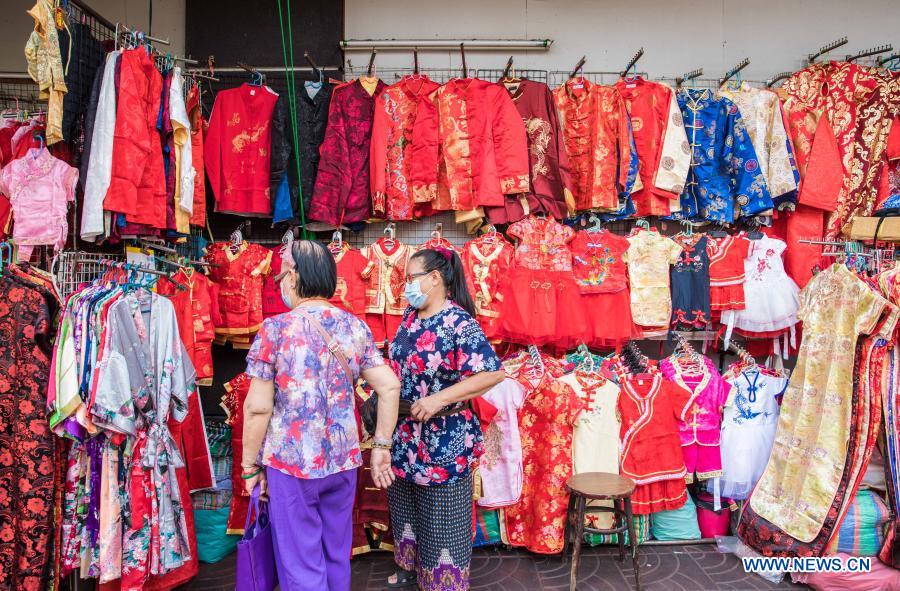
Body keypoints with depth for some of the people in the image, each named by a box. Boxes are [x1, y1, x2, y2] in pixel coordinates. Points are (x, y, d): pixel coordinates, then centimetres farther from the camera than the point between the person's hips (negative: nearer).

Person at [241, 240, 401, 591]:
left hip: (291, 462, -4)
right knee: (337, 558, 20)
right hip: (343, 460, 4)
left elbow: (257, 407, -12)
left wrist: (250, 466, -1)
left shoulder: (275, 329, -11)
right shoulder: (355, 326, 0)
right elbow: (389, 387, -3)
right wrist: (381, 447, 6)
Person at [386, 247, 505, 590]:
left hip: (442, 441, -8)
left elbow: (494, 373, -27)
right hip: (404, 436, 8)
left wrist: (439, 399, -29)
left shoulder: (459, 323, -20)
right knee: (404, 507, 23)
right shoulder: (411, 316, 5)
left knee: (440, 520, 7)